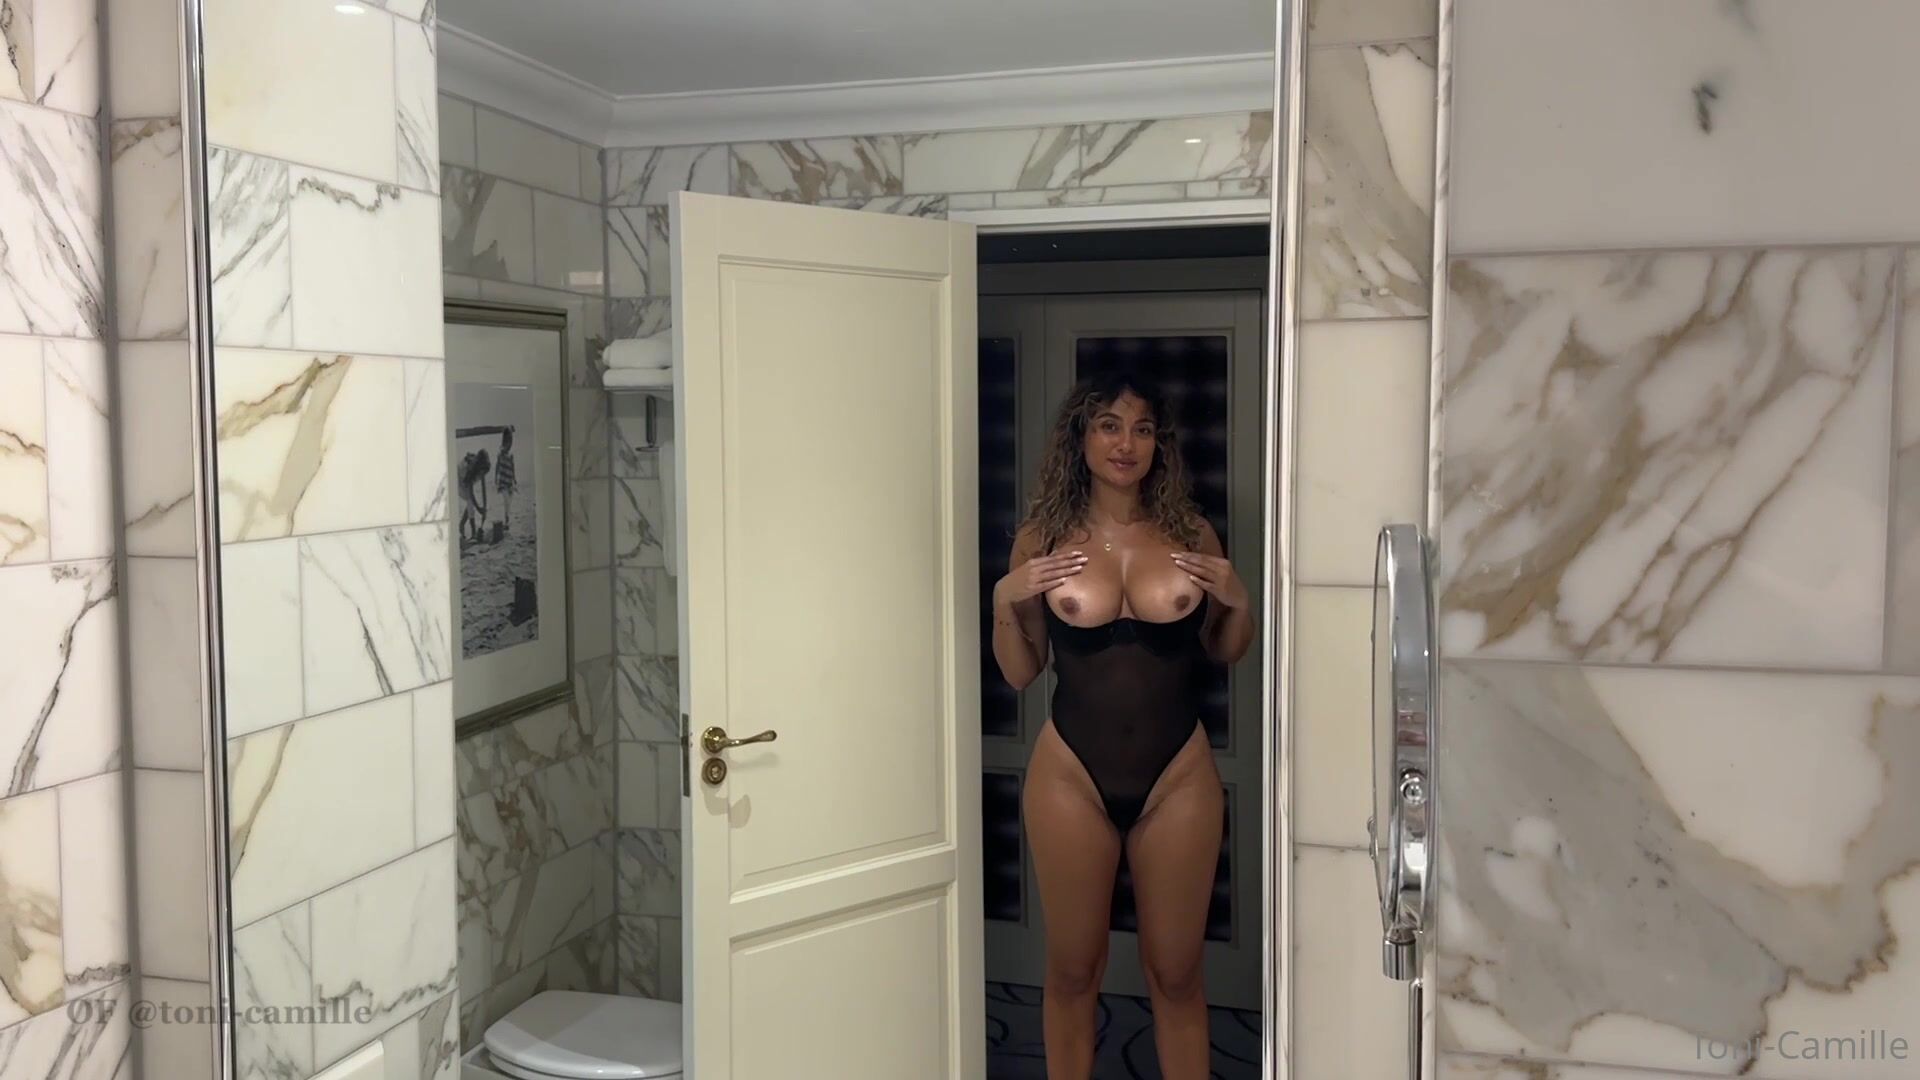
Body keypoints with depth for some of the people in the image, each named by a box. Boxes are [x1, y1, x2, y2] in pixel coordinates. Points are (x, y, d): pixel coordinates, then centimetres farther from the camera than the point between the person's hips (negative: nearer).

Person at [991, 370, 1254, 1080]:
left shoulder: (1192, 534, 1)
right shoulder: (1042, 538, -1)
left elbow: (1223, 655, 12)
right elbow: (1020, 674, 5)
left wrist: (1238, 603, -6)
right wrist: (1005, 600, -11)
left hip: (1177, 775, 1)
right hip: (1072, 775, 0)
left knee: (1175, 971, 11)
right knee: (1073, 968, 12)